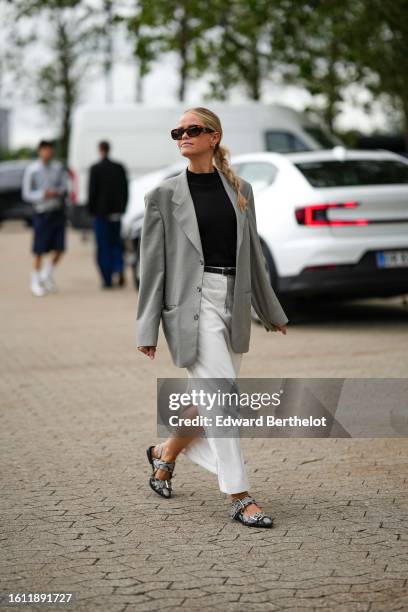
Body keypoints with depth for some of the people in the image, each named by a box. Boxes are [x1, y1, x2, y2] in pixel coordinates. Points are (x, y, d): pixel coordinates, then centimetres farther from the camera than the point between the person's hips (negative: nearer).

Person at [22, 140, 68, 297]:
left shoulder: (58, 167, 5)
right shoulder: (31, 170, -5)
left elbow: (65, 187, 4)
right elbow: (26, 194, -5)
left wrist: (56, 192, -17)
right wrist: (43, 194, -21)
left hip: (58, 212, 3)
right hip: (42, 213, -3)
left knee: (59, 248, 2)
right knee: (39, 250, 1)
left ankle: (47, 275, 26)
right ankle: (35, 282, 16)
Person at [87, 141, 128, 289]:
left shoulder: (95, 169, -9)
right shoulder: (119, 167, 3)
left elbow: (92, 191, -10)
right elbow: (125, 189, 6)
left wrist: (91, 209, 2)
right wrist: (122, 208, 14)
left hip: (101, 212, -3)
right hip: (116, 213, 3)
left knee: (103, 246, 3)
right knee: (116, 243, 14)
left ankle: (107, 280, 1)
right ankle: (119, 269, -9)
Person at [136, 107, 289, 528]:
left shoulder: (240, 190, 11)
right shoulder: (164, 195, 1)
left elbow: (253, 254, 18)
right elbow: (152, 264, 0)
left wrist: (270, 311, 21)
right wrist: (147, 330, -3)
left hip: (233, 304, 5)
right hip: (191, 303, -5)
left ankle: (165, 452, 37)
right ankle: (239, 498, -10)